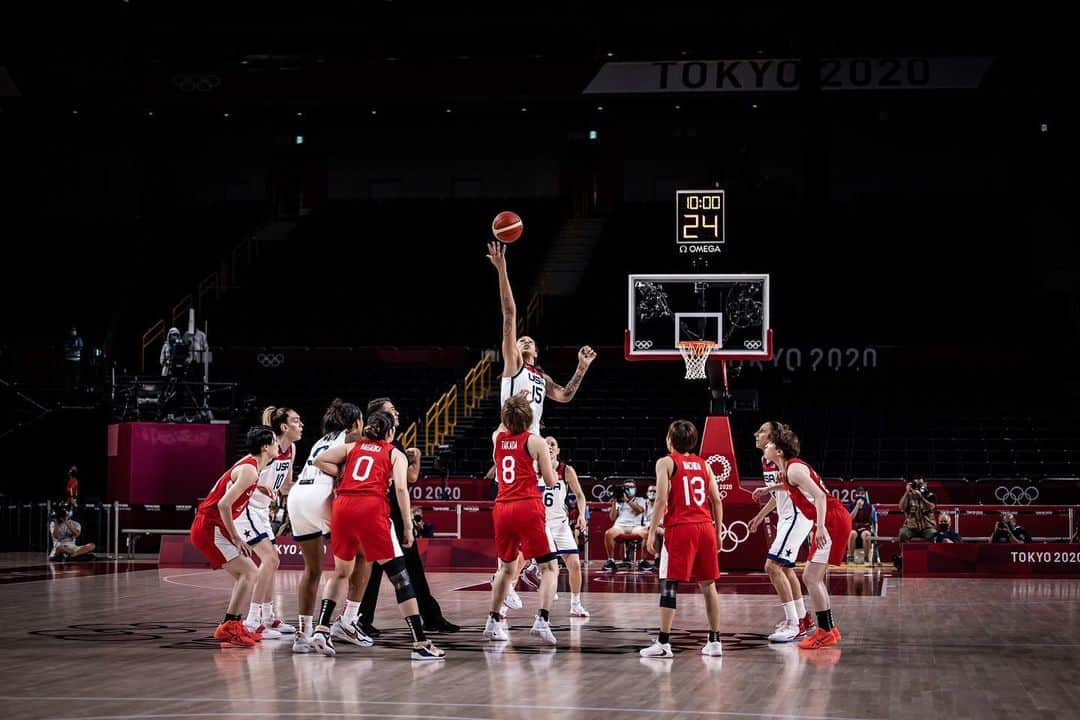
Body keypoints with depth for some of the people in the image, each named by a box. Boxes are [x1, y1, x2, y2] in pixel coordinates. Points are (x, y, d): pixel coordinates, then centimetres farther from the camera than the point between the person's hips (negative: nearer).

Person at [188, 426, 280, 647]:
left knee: (243, 574, 15)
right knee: (249, 572, -13)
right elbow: (224, 504, -24)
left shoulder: (248, 463, 12)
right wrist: (236, 538, -17)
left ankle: (235, 625, 17)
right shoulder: (250, 471, -17)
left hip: (207, 527, 10)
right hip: (210, 529, -10)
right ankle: (228, 627, -16)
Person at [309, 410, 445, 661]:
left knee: (341, 572, 24)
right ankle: (420, 643, -4)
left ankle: (321, 629, 11)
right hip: (372, 508, -4)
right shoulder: (395, 454, 17)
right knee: (399, 577, -1)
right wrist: (408, 525, 1)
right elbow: (400, 488, 1)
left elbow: (320, 461, 12)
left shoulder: (352, 447, 25)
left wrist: (344, 474, 22)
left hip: (342, 506, 4)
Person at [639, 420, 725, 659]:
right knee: (708, 584, 11)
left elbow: (662, 499, -9)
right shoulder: (704, 464, 15)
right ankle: (714, 641, 12)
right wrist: (718, 532, 17)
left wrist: (652, 532, -6)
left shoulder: (666, 462, 1)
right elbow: (717, 501, 10)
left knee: (669, 584, -3)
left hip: (679, 527, -5)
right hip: (705, 527, 5)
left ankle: (663, 643, -7)